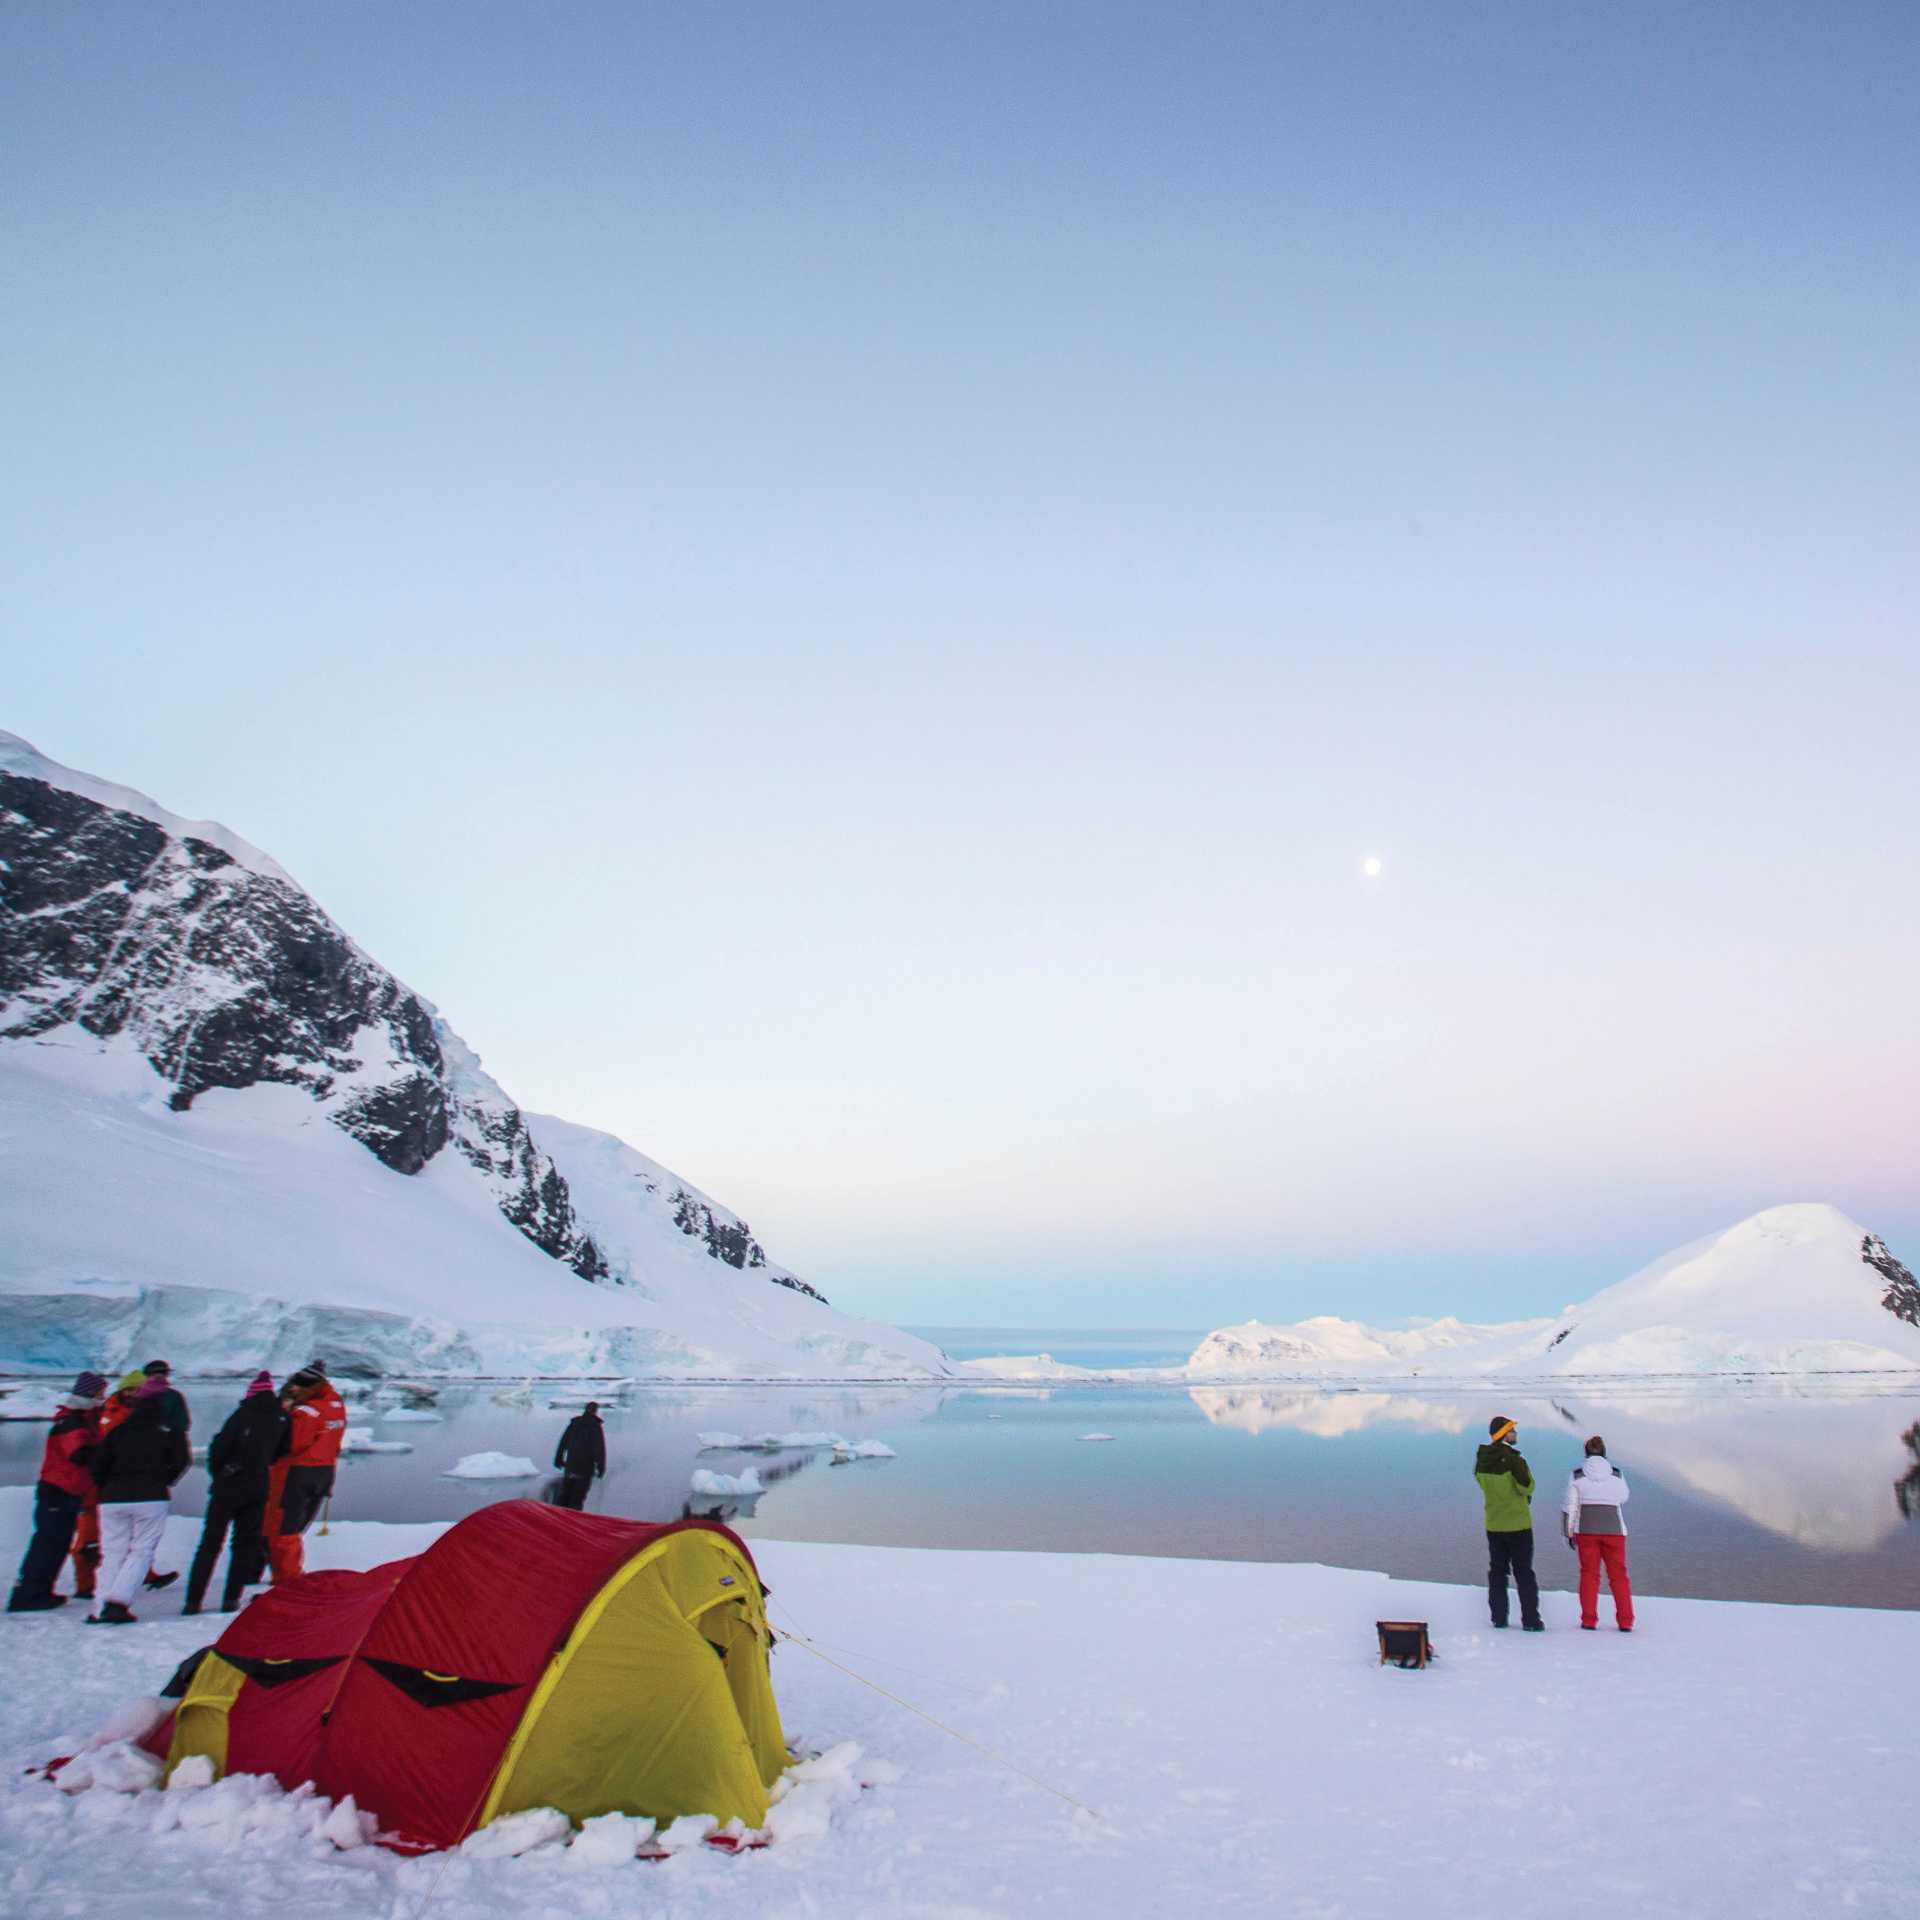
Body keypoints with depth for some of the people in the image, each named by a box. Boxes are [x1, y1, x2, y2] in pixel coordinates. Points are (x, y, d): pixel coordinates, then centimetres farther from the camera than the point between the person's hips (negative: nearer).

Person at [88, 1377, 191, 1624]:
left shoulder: (119, 1429, 10)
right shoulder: (169, 1429, 3)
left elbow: (98, 1464, 4)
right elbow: (180, 1460, -4)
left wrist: (108, 1489, 19)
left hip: (113, 1499, 3)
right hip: (151, 1498, -3)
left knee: (112, 1552, 11)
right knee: (142, 1551, 4)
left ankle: (103, 1607, 2)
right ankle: (118, 1602, -12)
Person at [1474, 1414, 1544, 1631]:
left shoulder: (1482, 1459, 1)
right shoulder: (1513, 1457, -18)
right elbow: (1527, 1486, -16)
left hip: (1493, 1523, 5)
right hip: (1518, 1522, -5)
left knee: (1497, 1570, 12)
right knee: (1524, 1572, 5)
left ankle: (1498, 1617, 12)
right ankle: (1531, 1620, 6)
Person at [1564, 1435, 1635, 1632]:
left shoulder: (1576, 1475, -3)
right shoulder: (1616, 1473, -2)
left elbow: (1570, 1507, -3)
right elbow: (1623, 1498, 16)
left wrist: (1569, 1533, 7)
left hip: (1586, 1529, 0)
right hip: (1614, 1528, 1)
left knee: (1589, 1574, 9)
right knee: (1619, 1575, 13)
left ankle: (1589, 1620, 7)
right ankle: (1625, 1622, 12)